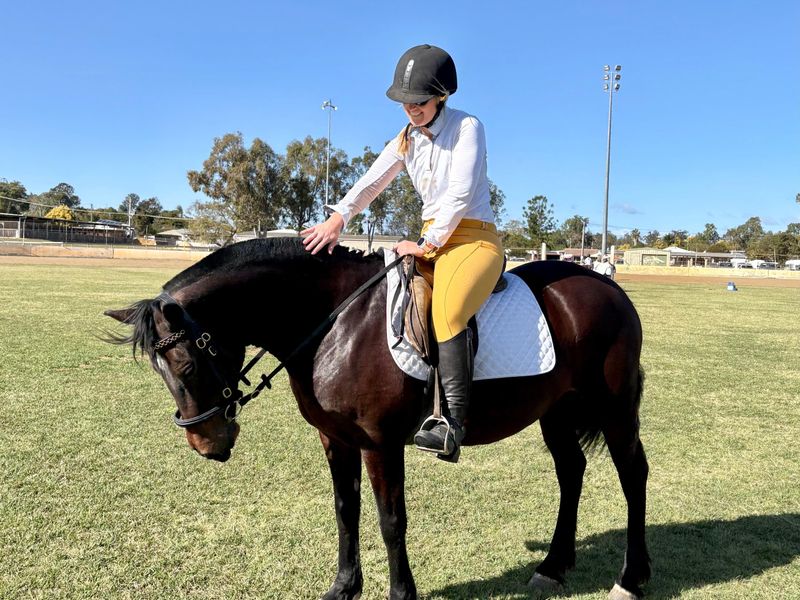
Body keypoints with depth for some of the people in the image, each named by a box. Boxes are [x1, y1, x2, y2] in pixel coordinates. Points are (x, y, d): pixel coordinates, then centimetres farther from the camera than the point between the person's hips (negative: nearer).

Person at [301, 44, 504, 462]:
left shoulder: (467, 127, -6)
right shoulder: (406, 140, 12)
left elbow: (460, 194, -15)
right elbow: (371, 183, 0)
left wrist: (427, 244, -18)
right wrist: (338, 218, -16)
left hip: (475, 237, -7)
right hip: (430, 241, 7)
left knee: (447, 306, -35)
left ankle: (452, 423, -33)